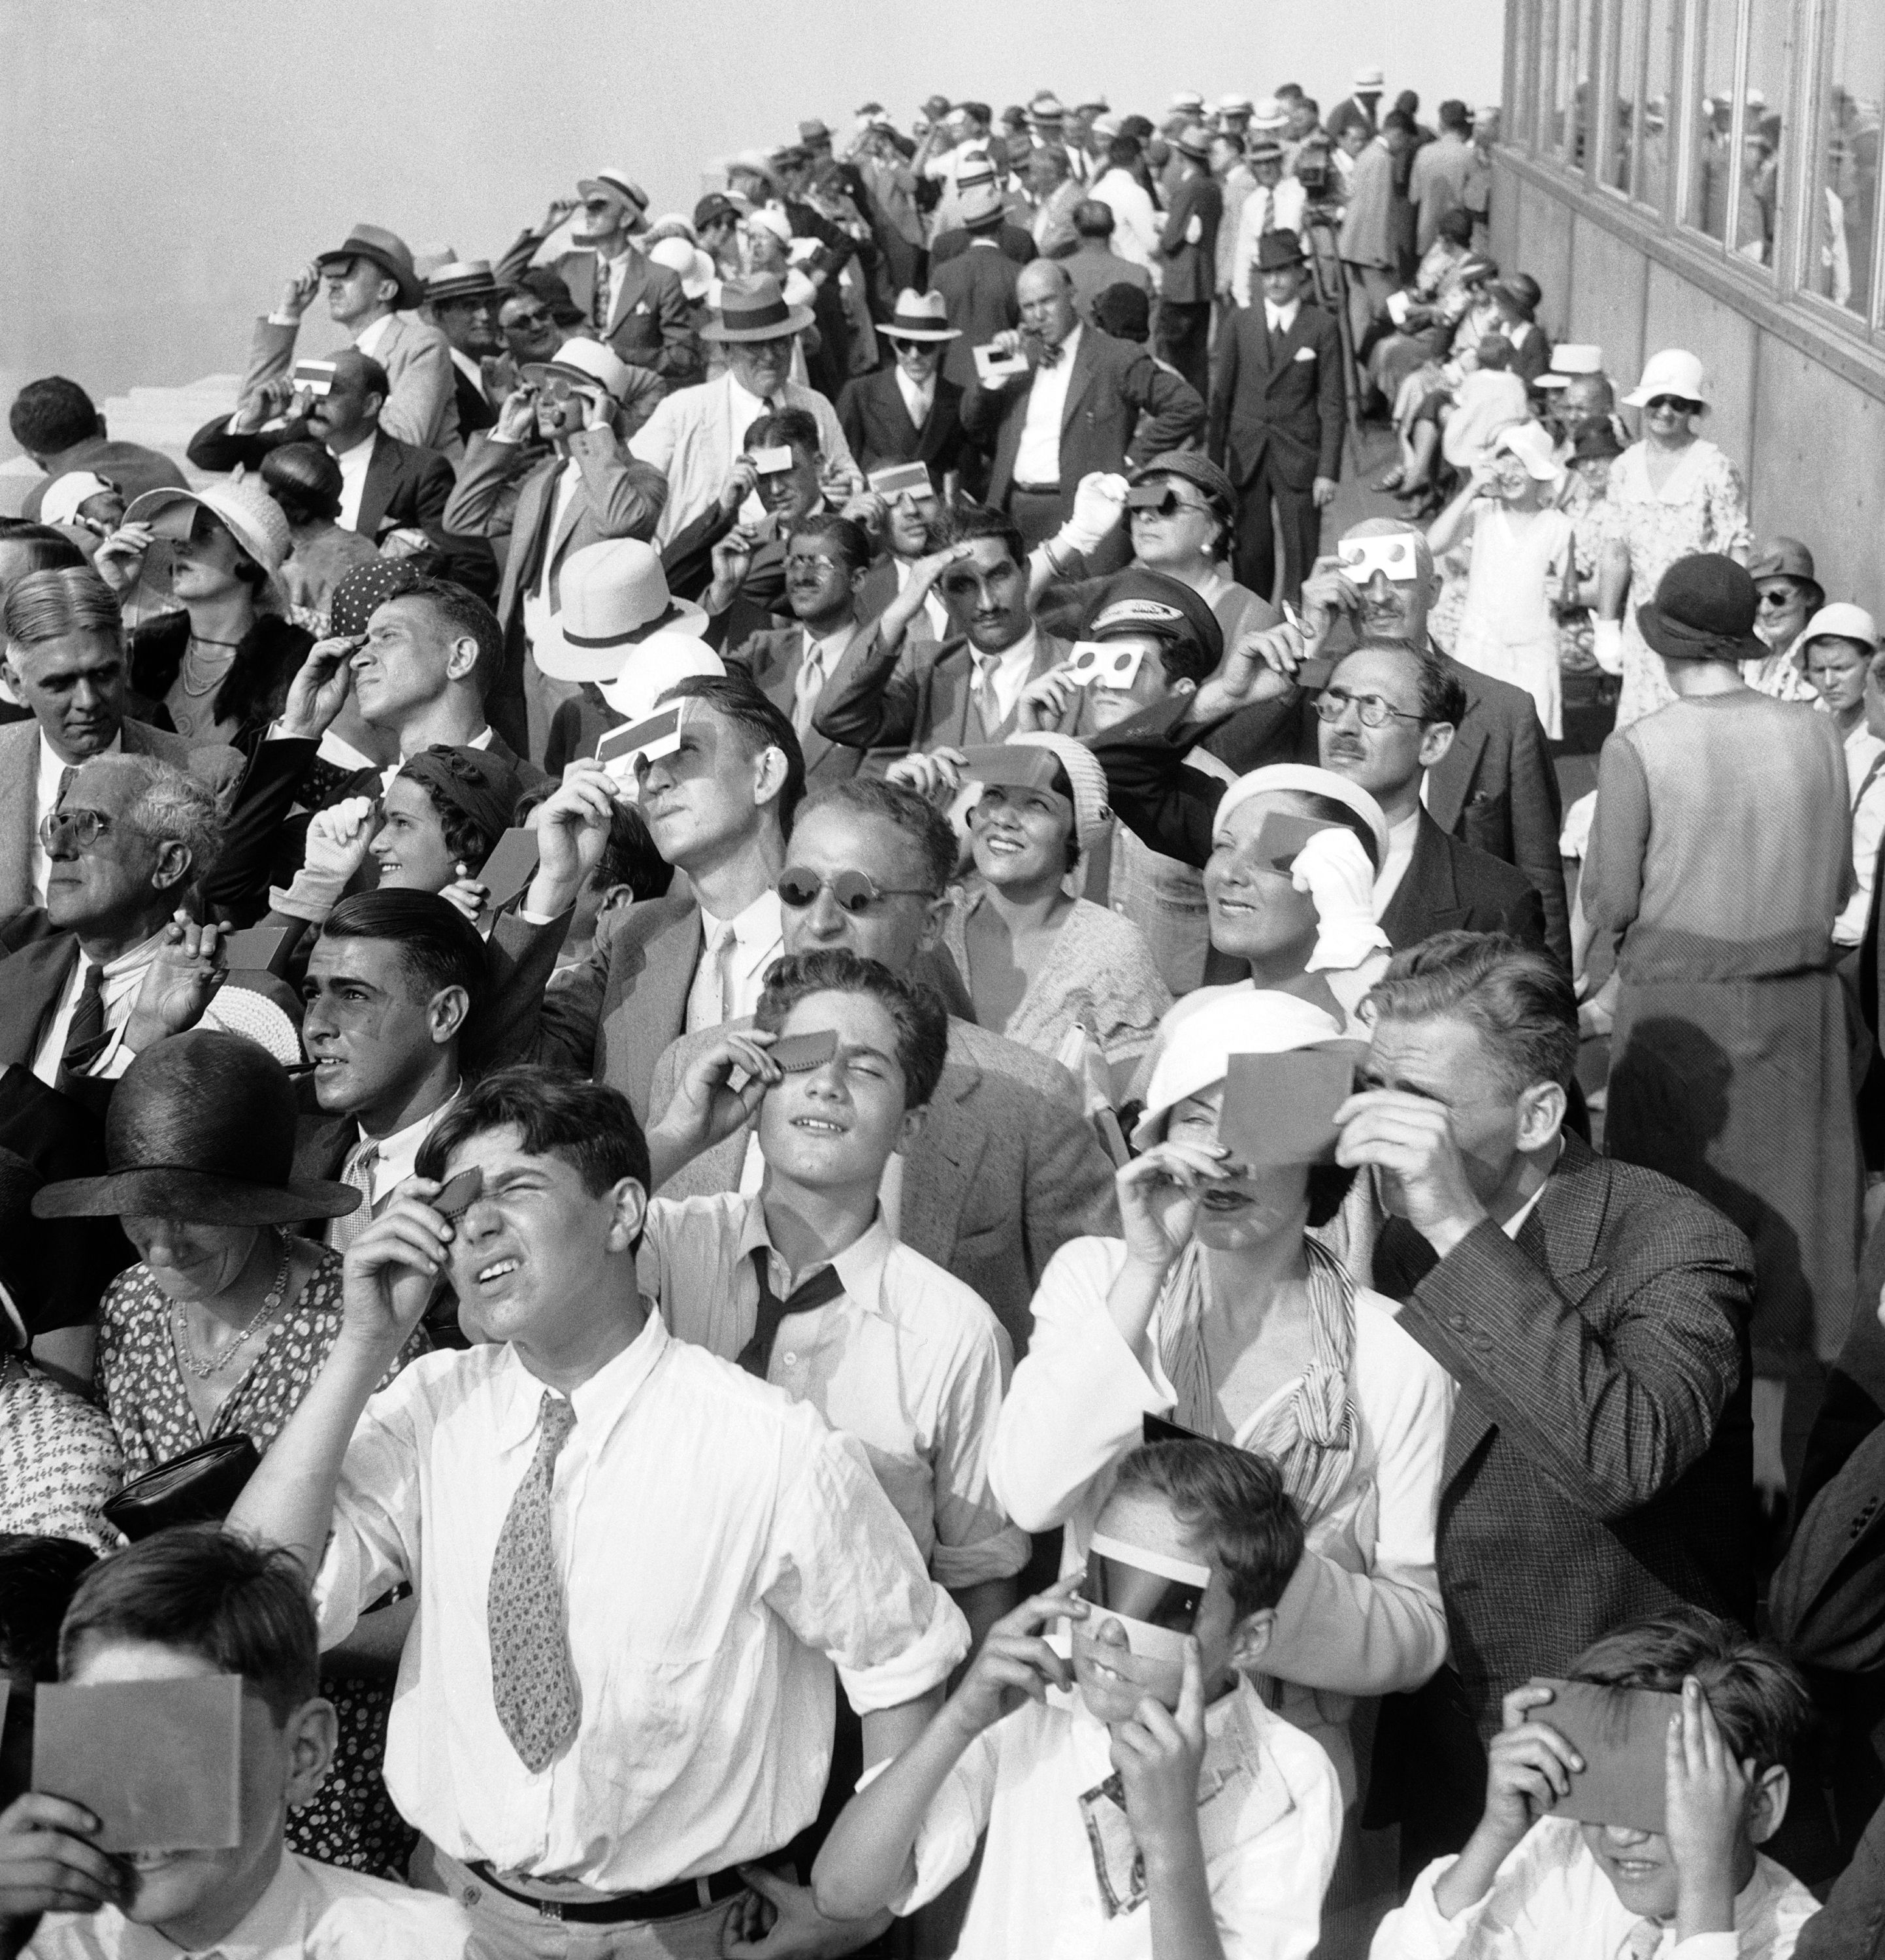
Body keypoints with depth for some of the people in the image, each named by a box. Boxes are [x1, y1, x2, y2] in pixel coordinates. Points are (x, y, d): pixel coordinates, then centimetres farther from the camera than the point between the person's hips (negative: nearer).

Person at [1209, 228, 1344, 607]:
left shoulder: (1321, 327, -2)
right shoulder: (1240, 323, 5)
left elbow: (1333, 404, -2)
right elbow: (1221, 394, 8)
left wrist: (1328, 471, -8)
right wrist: (1214, 461, 4)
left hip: (1298, 455, -2)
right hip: (1246, 456, 2)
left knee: (1302, 553, -2)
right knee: (1250, 551, 5)